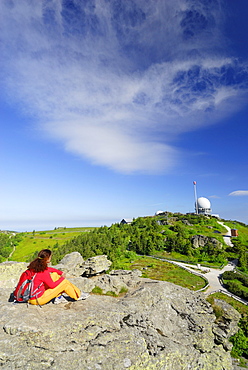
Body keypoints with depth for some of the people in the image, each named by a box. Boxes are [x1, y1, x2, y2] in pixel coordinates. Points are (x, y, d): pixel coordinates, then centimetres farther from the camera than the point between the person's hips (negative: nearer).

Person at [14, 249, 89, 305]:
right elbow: (52, 285, -16)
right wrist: (62, 278, 0)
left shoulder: (35, 266, -5)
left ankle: (58, 297, 16)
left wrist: (61, 273, 8)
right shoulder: (43, 273, -29)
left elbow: (49, 269, 11)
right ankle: (78, 296, 18)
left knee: (55, 275, 11)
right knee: (64, 282, -4)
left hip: (30, 296, 8)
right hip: (37, 300, -8)